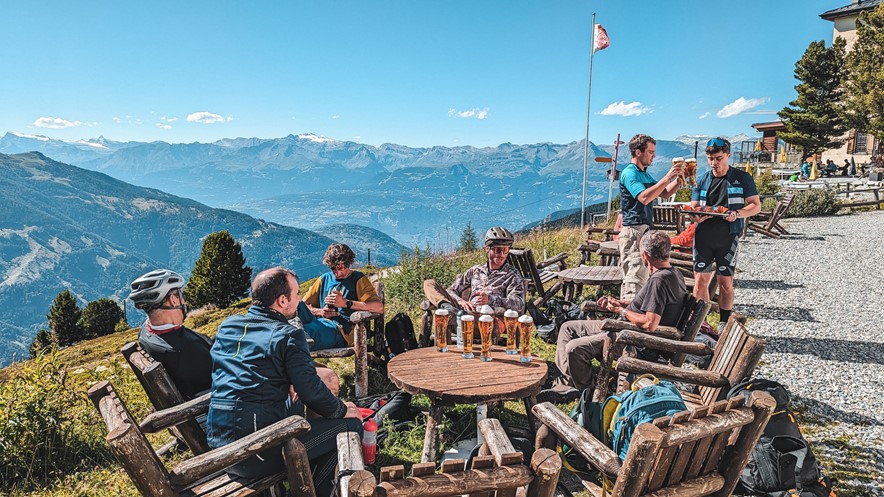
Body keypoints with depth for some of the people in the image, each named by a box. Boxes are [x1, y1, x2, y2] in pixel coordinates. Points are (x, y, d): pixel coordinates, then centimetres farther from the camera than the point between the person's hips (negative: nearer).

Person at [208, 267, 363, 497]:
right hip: (258, 455, -8)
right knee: (351, 424, 2)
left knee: (294, 403, 31)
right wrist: (344, 411, 4)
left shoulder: (227, 325, 8)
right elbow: (312, 392, -15)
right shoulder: (288, 335, -12)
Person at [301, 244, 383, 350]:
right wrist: (320, 312, 1)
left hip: (340, 330, -5)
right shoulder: (324, 279, 25)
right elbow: (304, 305, 23)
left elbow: (379, 308, -6)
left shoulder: (358, 279, 10)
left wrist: (345, 303, -11)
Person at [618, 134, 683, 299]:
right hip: (634, 231, -10)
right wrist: (668, 177, -23)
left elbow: (664, 194, 19)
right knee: (636, 278, -13)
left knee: (630, 277, 12)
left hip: (644, 229, 10)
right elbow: (644, 197, -26)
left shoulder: (645, 174, 18)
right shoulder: (629, 173, -12)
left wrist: (678, 179, 4)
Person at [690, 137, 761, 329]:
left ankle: (724, 324, 17)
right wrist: (696, 216, -14)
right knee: (700, 280, 2)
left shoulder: (742, 178, 2)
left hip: (727, 237, -2)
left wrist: (737, 214, -19)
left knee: (726, 283, 4)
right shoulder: (703, 180, 10)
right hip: (703, 236, 2)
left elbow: (756, 205, 1)